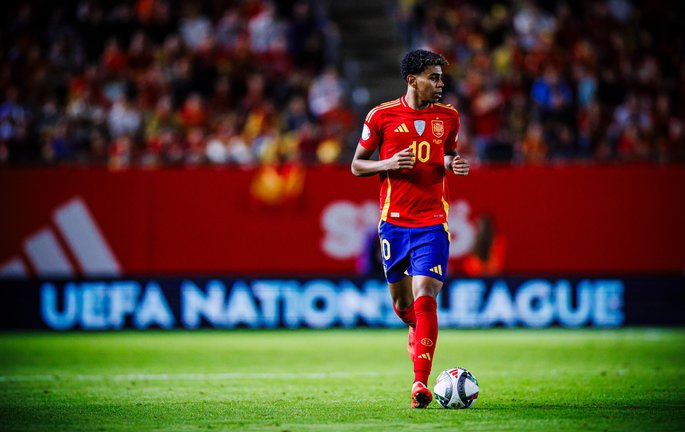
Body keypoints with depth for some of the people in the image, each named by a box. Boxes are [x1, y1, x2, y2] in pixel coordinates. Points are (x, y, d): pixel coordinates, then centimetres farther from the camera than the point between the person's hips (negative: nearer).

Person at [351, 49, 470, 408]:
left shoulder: (448, 117, 6)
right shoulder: (382, 116, 0)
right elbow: (357, 166, 6)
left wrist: (454, 164, 1)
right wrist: (389, 164, -12)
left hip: (432, 222, 0)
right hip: (394, 221, 0)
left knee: (424, 298, -15)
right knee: (402, 305, 9)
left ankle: (420, 384, -16)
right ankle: (418, 331, 46)